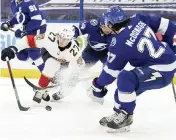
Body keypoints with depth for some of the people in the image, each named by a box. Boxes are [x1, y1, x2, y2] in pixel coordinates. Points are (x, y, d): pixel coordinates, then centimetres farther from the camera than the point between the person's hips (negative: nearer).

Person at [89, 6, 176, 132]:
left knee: (125, 78, -26)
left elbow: (111, 70, -6)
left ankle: (125, 116, -11)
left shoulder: (120, 44, -18)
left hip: (161, 72, -10)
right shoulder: (139, 20, -1)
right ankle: (120, 115, 24)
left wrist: (98, 86, 11)